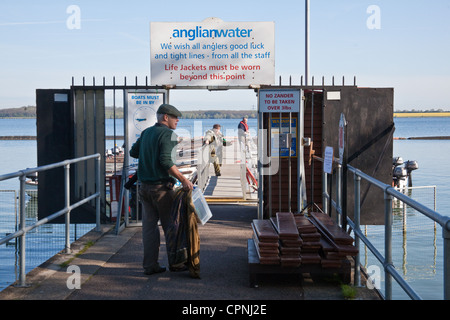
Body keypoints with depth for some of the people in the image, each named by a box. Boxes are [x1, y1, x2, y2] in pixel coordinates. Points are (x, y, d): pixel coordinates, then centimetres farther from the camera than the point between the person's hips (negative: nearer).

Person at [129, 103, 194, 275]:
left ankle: (150, 264, 9)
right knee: (170, 224, 4)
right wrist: (183, 180, -25)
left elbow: (133, 152, 18)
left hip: (144, 186, 7)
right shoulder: (168, 134, -12)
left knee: (149, 225, 8)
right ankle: (175, 262, 10)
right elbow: (166, 161, -24)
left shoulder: (146, 132, 12)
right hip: (161, 186, -7)